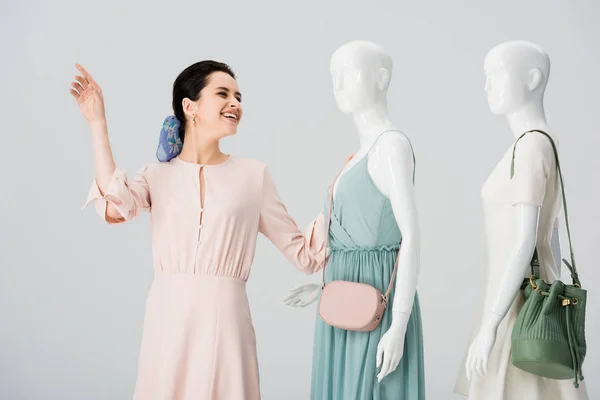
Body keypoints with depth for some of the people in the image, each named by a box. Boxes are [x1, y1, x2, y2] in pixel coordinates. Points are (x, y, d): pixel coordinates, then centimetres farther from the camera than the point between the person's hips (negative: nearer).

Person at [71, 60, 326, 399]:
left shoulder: (254, 175, 4)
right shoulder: (158, 174, 6)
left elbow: (303, 253, 5)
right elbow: (117, 206, -16)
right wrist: (98, 123, -11)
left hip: (224, 317, 0)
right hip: (168, 317, 1)